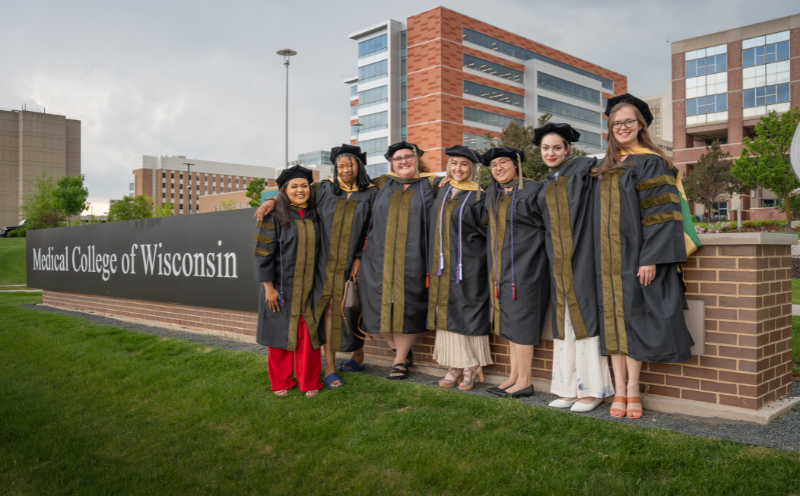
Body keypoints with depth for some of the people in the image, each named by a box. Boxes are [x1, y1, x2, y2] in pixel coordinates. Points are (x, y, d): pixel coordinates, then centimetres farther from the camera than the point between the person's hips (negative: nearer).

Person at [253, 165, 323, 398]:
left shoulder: (314, 217, 7)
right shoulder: (274, 217, -6)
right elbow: (263, 252, -9)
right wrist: (268, 287, -13)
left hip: (309, 287, 3)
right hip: (281, 288, -3)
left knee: (309, 335, 3)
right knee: (281, 334, 6)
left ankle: (309, 383, 16)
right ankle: (281, 383, 22)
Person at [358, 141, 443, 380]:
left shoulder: (432, 184, 8)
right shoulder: (382, 184, 16)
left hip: (413, 259, -2)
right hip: (381, 258, 3)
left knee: (408, 307, -2)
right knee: (385, 305, 1)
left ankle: (400, 360, 13)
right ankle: (402, 351, 23)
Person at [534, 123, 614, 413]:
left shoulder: (583, 169, 3)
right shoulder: (547, 187, 20)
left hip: (581, 258, -6)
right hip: (558, 263, 6)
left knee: (584, 315, -6)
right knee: (565, 321, 6)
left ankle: (594, 389, 1)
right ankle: (571, 388, 11)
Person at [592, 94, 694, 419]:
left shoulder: (651, 163, -3)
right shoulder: (606, 168, 15)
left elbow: (660, 213, -11)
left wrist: (650, 258, -19)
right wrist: (601, 256, 11)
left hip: (635, 255, -5)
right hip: (608, 258, 6)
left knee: (631, 317, -5)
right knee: (612, 319, 3)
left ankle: (633, 391, 5)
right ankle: (620, 391, 8)